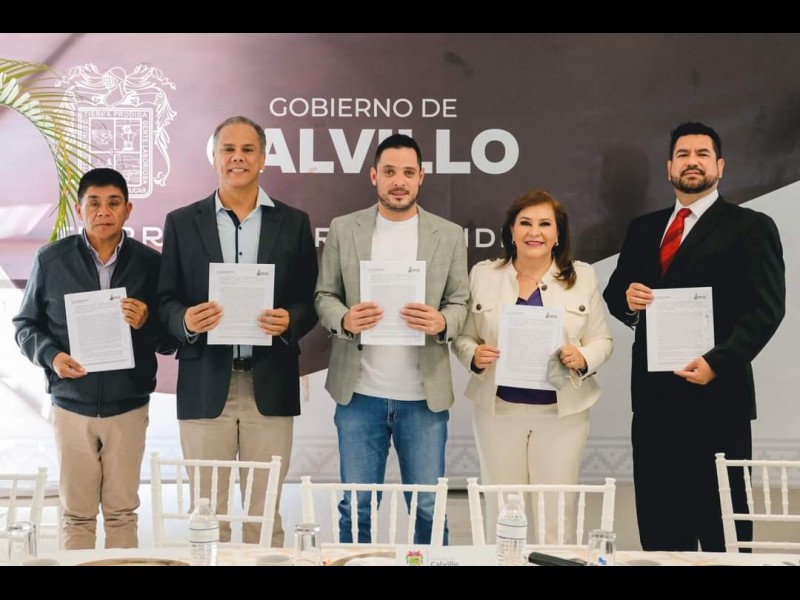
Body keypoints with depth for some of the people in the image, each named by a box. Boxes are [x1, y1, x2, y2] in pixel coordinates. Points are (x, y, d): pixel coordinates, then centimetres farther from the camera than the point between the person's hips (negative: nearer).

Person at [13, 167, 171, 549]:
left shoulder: (150, 263, -1)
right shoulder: (51, 260, -1)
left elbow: (170, 339, 3)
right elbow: (26, 325, 6)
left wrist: (147, 322, -19)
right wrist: (51, 356, -12)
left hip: (128, 406, 0)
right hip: (71, 406, 0)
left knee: (122, 511, 9)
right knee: (77, 514, 8)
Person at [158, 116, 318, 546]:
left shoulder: (293, 223, 8)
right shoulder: (182, 222, 8)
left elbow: (310, 301, 7)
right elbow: (166, 300, 6)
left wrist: (289, 321, -14)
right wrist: (186, 321, -15)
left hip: (270, 385, 0)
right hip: (206, 385, 0)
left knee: (265, 511, 5)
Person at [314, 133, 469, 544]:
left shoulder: (449, 235, 4)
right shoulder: (343, 229, 4)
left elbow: (460, 303, 4)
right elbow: (324, 296, 5)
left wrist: (441, 323, -18)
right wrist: (344, 319, -17)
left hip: (424, 396, 0)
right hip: (359, 393, 0)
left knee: (429, 508, 8)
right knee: (356, 507, 9)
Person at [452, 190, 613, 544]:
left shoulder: (582, 277, 3)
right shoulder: (483, 275, 3)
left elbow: (601, 340, 4)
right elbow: (463, 336, 6)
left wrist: (583, 358, -17)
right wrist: (475, 356, -15)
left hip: (562, 410, 0)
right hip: (498, 408, 1)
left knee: (557, 513, 4)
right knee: (501, 509, 8)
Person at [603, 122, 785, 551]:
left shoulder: (750, 227, -1)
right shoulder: (643, 229, 16)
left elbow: (766, 308, -10)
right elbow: (614, 291, 19)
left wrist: (717, 362, -21)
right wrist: (627, 298, -5)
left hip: (716, 394, -5)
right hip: (653, 392, 5)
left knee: (722, 526, 2)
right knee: (657, 522, 10)